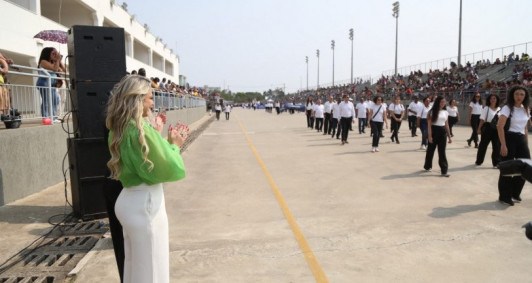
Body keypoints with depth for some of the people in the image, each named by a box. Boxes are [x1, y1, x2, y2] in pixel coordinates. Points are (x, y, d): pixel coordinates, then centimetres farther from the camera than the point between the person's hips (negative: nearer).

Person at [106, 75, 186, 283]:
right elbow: (170, 170, -18)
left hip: (128, 200, 9)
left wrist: (157, 136, 10)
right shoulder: (140, 129, -20)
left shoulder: (120, 130, 7)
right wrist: (174, 146, -1)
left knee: (134, 265, 24)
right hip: (145, 203, -9)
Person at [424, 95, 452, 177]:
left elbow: (447, 125, 12)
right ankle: (427, 166, 29)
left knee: (442, 152, 1)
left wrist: (449, 136, 10)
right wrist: (430, 136, -14)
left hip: (442, 132, 3)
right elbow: (429, 124, -8)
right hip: (434, 131, -3)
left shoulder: (445, 112, 9)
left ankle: (444, 171, 0)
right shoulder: (432, 111, -5)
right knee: (431, 150, 10)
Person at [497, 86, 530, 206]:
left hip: (521, 140, 7)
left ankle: (514, 193, 24)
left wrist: (526, 144, 15)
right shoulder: (507, 108, -8)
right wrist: (503, 145, -21)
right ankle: (505, 196, 10)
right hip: (509, 139, -7)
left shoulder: (526, 110, 13)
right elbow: (500, 127, -15)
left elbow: (525, 128, 19)